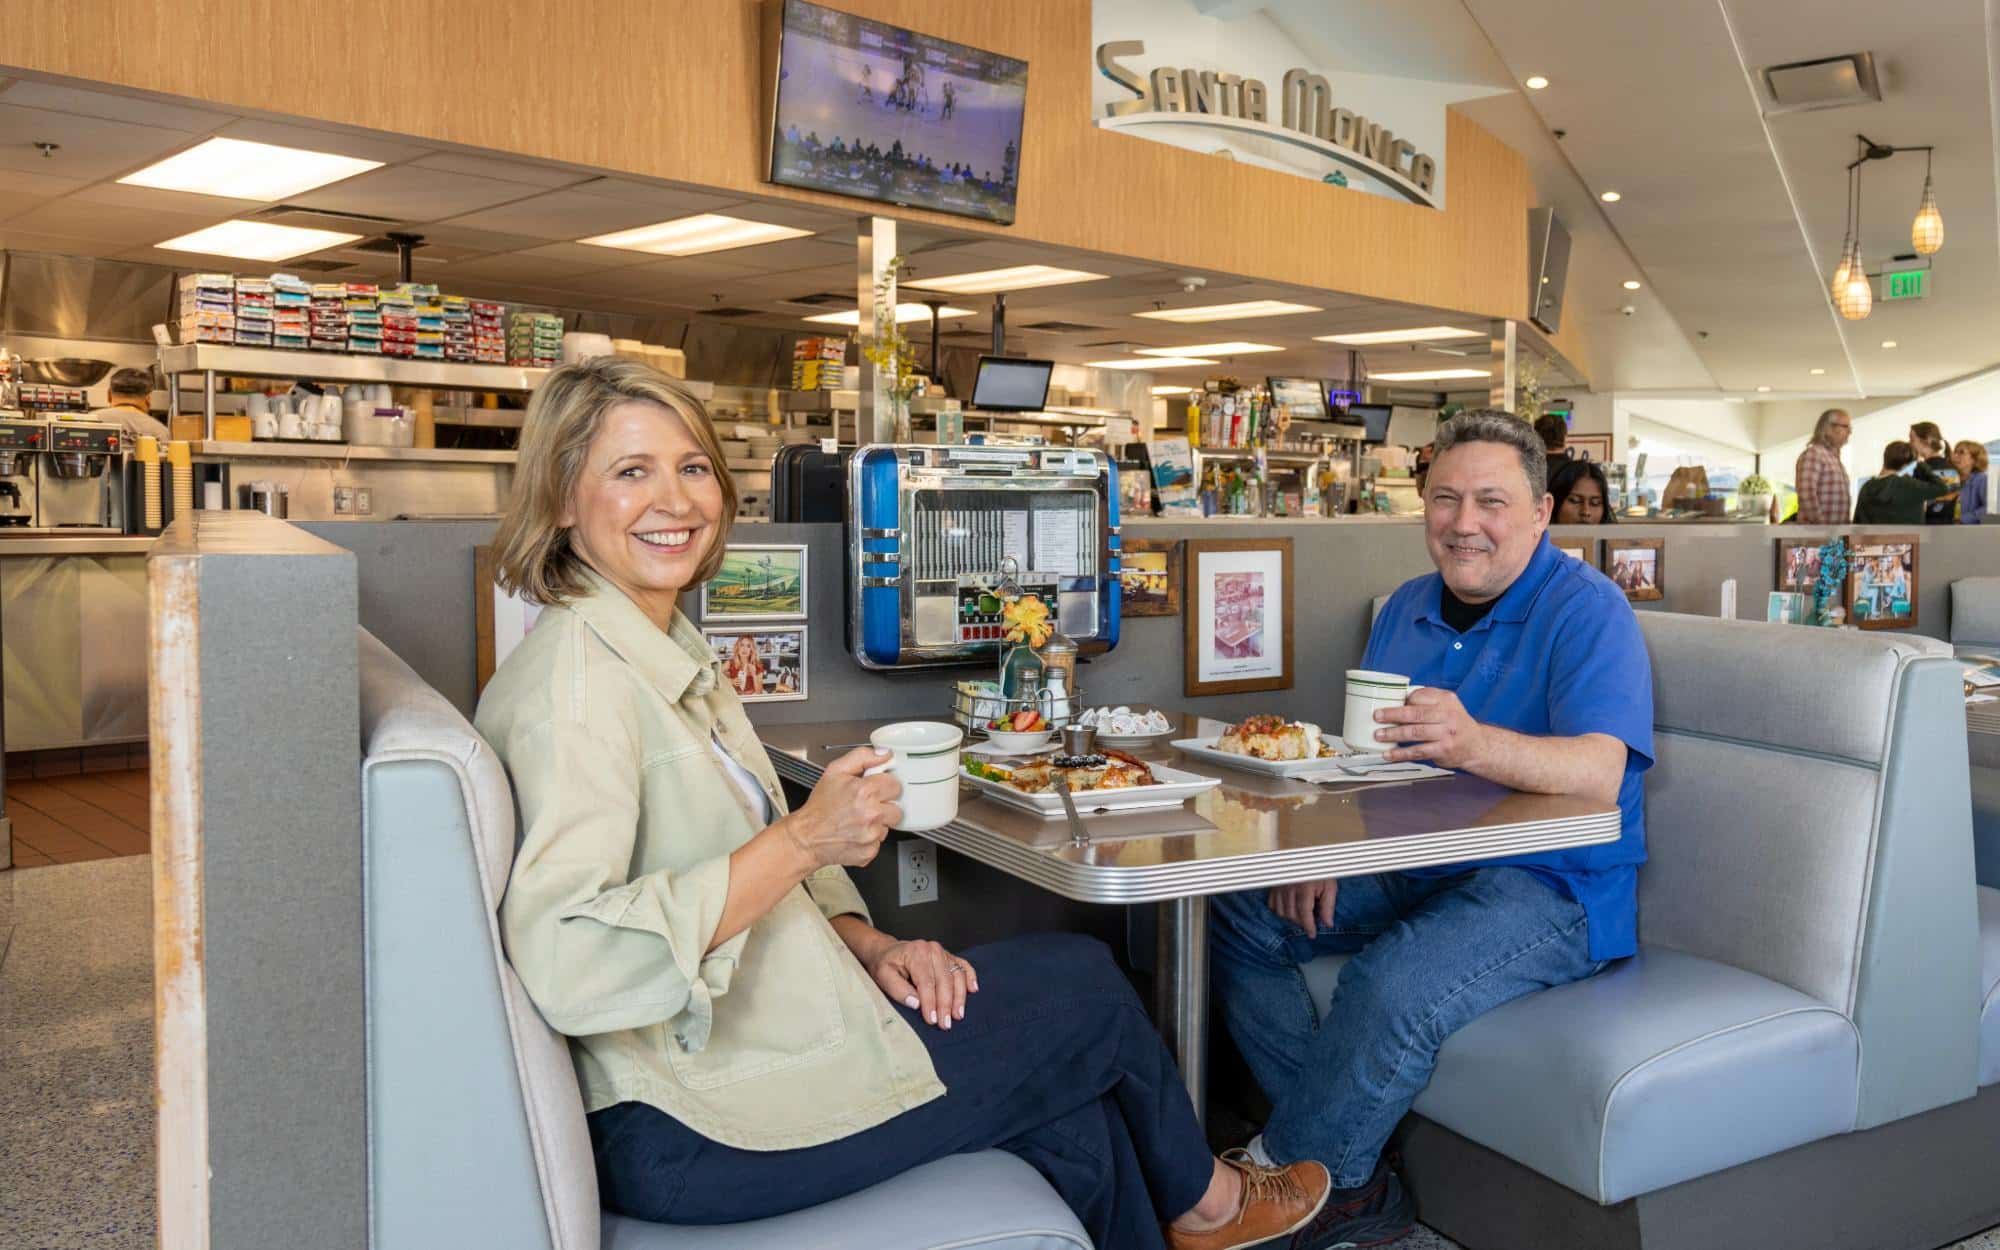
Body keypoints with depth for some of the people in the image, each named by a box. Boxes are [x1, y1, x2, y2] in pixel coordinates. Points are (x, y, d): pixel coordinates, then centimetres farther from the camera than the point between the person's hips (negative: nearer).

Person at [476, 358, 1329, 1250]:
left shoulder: (663, 649, 10)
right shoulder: (577, 680, -21)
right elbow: (566, 966, -30)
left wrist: (866, 944, -3)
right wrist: (804, 839, -29)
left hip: (740, 1033, 8)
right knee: (1091, 995, 3)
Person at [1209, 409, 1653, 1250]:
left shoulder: (1587, 611, -12)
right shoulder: (1408, 608, 11)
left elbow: (1598, 777, -26)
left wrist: (1474, 744, -45)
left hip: (1549, 886, -8)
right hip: (1408, 866, 8)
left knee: (1392, 987, -33)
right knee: (1234, 917, -4)